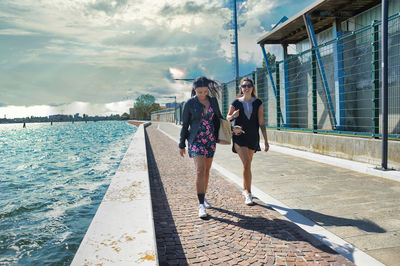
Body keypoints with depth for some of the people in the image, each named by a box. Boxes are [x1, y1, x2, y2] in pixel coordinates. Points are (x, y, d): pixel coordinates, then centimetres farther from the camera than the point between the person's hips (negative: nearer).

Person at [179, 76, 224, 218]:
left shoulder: (213, 101, 5)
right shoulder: (189, 104, -6)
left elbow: (219, 119, 16)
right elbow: (184, 125, 0)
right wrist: (182, 145, 2)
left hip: (211, 140, 4)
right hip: (196, 140, -4)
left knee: (207, 170, 13)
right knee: (200, 170, -16)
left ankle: (203, 196, 31)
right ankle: (201, 205, -13)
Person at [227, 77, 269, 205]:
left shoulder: (258, 103, 2)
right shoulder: (236, 102, 0)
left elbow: (261, 123, 0)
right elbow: (228, 117, 13)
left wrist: (266, 141, -4)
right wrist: (233, 115, -11)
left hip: (253, 137, 2)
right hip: (239, 137, -2)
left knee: (247, 164, 14)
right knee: (247, 163, -15)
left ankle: (245, 189, 33)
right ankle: (248, 194, -7)